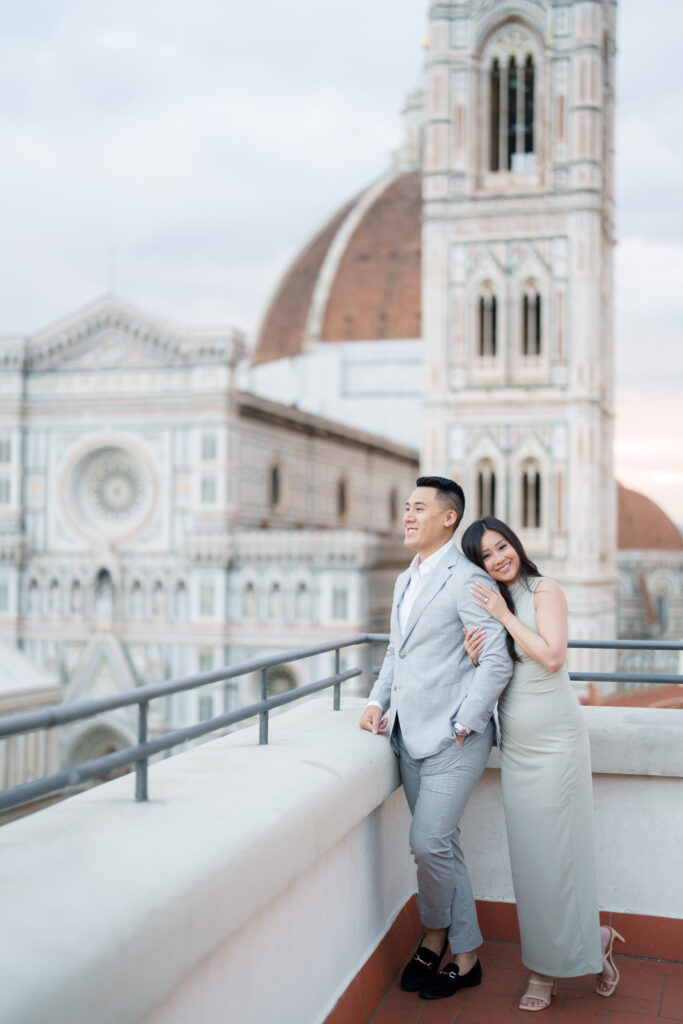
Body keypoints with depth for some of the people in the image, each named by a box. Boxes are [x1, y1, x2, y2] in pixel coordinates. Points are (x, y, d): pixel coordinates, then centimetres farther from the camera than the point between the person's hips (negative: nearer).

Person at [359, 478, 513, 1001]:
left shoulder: (467, 580, -13)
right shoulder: (406, 580, 15)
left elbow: (498, 663, -17)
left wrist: (460, 728, -16)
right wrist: (378, 701, 9)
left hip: (453, 740, -8)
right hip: (411, 737, 8)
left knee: (429, 843, -9)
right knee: (442, 845, 13)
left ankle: (435, 934, 16)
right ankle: (465, 956, 25)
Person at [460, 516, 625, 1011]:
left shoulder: (545, 590, -6)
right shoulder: (489, 603, 12)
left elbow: (552, 656, -19)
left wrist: (504, 616, -14)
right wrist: (473, 657, -6)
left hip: (554, 738, -6)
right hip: (515, 743, 6)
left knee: (558, 848, -2)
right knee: (529, 853, 7)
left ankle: (589, 943, 19)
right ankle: (545, 968, 16)